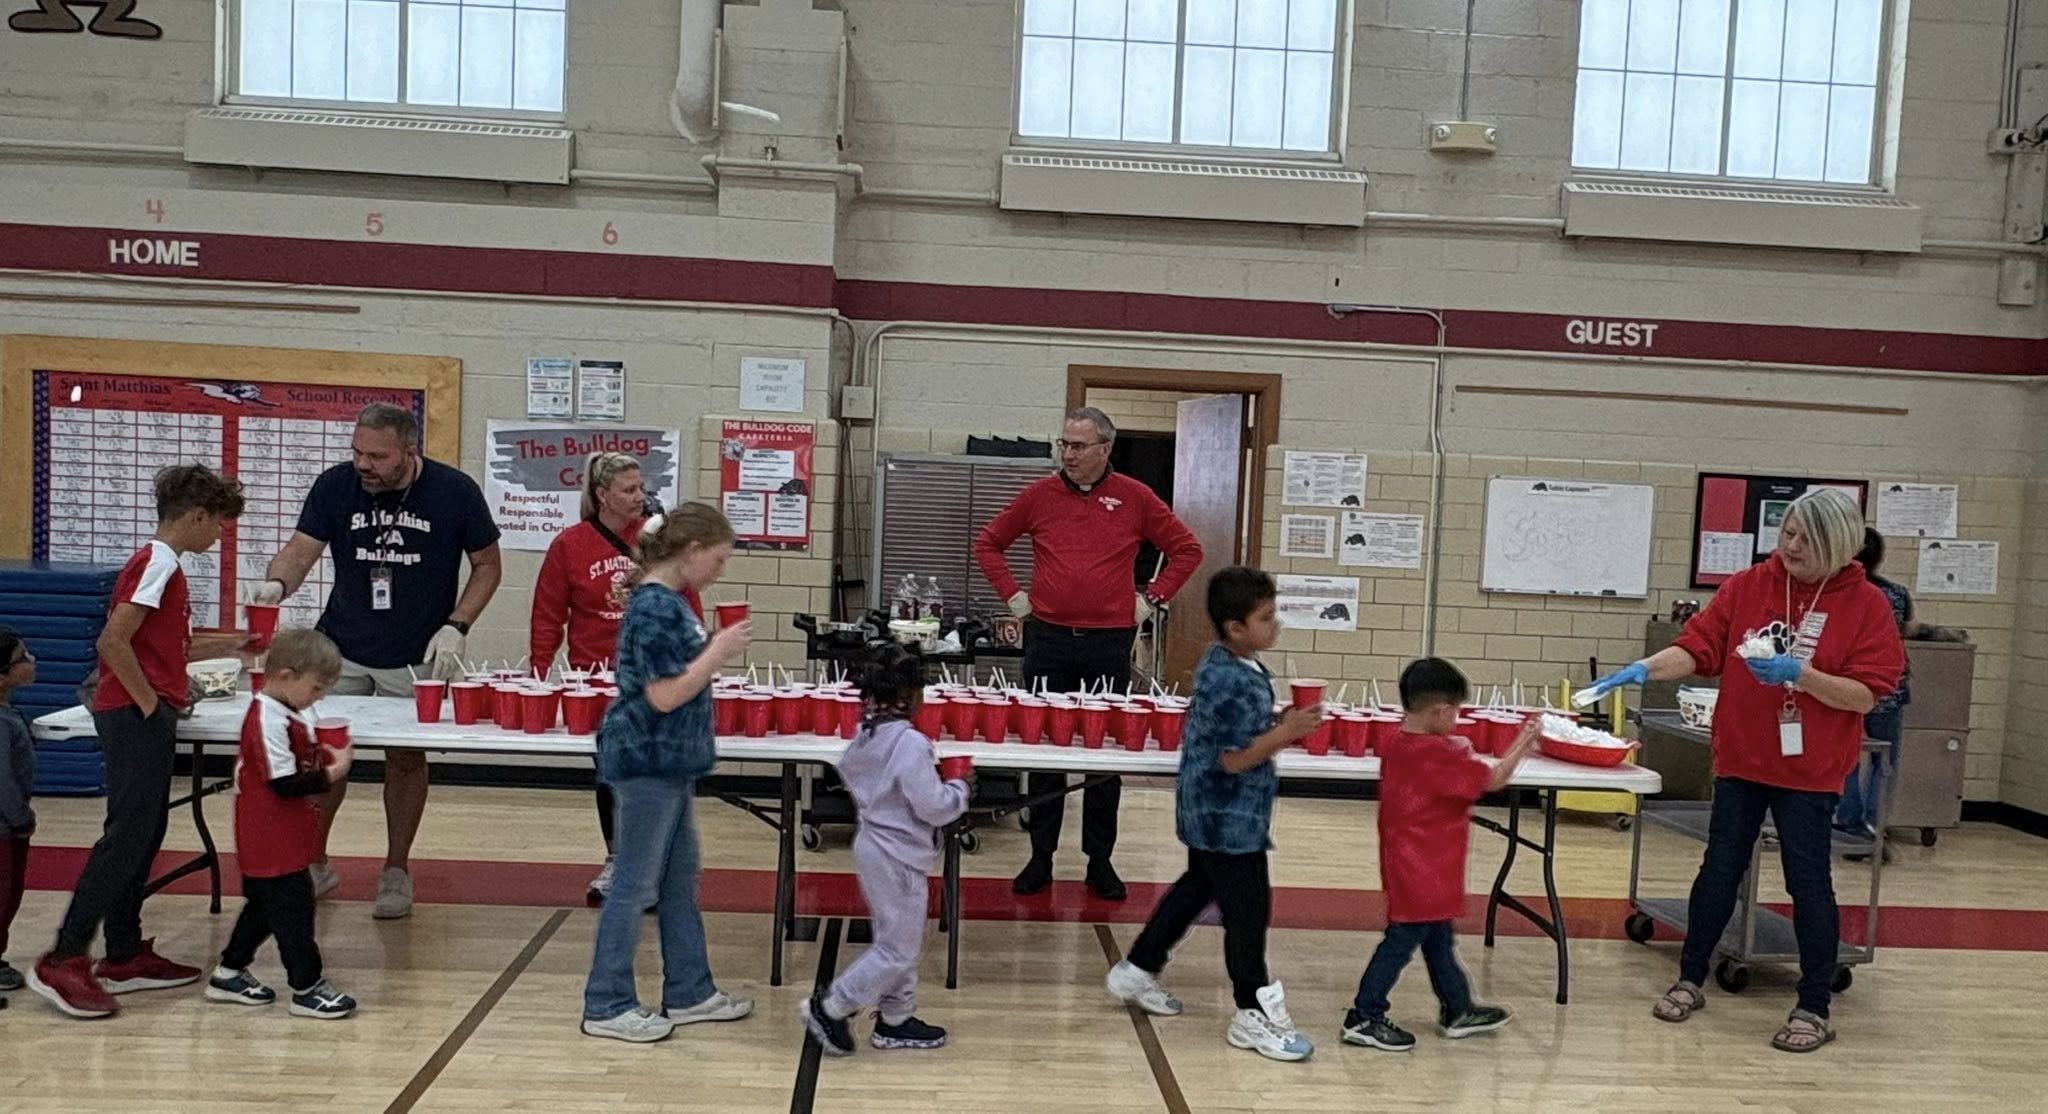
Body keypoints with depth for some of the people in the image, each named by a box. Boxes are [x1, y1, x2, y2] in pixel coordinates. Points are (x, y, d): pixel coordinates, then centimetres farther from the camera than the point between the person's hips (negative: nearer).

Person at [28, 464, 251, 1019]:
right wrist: (149, 701, -16)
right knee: (126, 837, -9)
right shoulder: (158, 563, -13)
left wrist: (234, 643, 25)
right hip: (137, 718, -10)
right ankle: (63, 962, -6)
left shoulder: (160, 564, 17)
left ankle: (125, 956, 19)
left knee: (145, 835, 12)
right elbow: (113, 642, -22)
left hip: (146, 720, 10)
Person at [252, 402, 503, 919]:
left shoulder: (455, 492, -13)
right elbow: (300, 550, -12)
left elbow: (487, 566, -3)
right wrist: (277, 582, -34)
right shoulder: (335, 485, -8)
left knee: (406, 757, 7)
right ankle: (314, 864, 24)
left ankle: (397, 871, 23)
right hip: (341, 648, 2)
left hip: (417, 657, -2)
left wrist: (455, 627, -14)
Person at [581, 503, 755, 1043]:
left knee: (680, 877, 16)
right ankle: (607, 1006, 13)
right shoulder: (655, 608, -20)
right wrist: (719, 652, -16)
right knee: (635, 883, 1)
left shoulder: (668, 602, 9)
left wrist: (714, 647, 5)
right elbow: (664, 695, -23)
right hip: (646, 761, -10)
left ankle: (689, 992, 27)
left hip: (668, 761, 10)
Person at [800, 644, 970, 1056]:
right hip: (898, 856, -10)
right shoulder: (910, 743, -25)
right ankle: (829, 1008, 7)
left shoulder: (866, 735, 1)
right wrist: (959, 789, -4)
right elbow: (932, 806, -23)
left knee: (899, 940, 20)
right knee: (899, 948, 3)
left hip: (874, 846, 10)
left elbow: (848, 771, 19)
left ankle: (895, 1019, 29)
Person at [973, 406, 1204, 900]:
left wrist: (1151, 598, 3)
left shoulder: (1134, 498, 1)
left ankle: (1100, 861, 17)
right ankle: (1041, 857, 17)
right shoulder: (1039, 495, 4)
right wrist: (1012, 593, 6)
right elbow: (987, 543, 15)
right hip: (1048, 640, 1)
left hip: (1110, 643, -1)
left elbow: (1187, 549, 9)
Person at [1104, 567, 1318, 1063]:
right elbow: (1234, 758, -25)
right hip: (1229, 817, -11)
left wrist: (1280, 723, 4)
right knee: (1248, 908, -1)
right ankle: (1254, 1015, 11)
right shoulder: (1234, 683, -25)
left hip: (1212, 813, 11)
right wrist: (1287, 731, -23)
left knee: (1199, 887, 23)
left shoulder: (1223, 665, 6)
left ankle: (1136, 971, 35)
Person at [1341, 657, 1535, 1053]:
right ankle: (1364, 1019, 9)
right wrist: (1524, 742, -4)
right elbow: (1494, 779, -15)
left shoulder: (1396, 744, 1)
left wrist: (1458, 752, 4)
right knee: (1402, 940, 1)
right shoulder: (1438, 755, -24)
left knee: (1439, 939, 21)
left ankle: (1458, 1010, 35)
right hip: (1424, 873, -9)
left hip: (1407, 868, 9)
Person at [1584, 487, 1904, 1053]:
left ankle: (1814, 1010, 19)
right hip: (1740, 760, 3)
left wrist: (1799, 674, -24)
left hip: (1809, 771, -2)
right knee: (1718, 872, 11)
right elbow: (1698, 646, -6)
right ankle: (1690, 981, 25)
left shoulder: (1867, 605, -7)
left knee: (1809, 884, 5)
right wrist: (1644, 669, -21)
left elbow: (1867, 694, -11)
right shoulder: (1747, 586, -1)